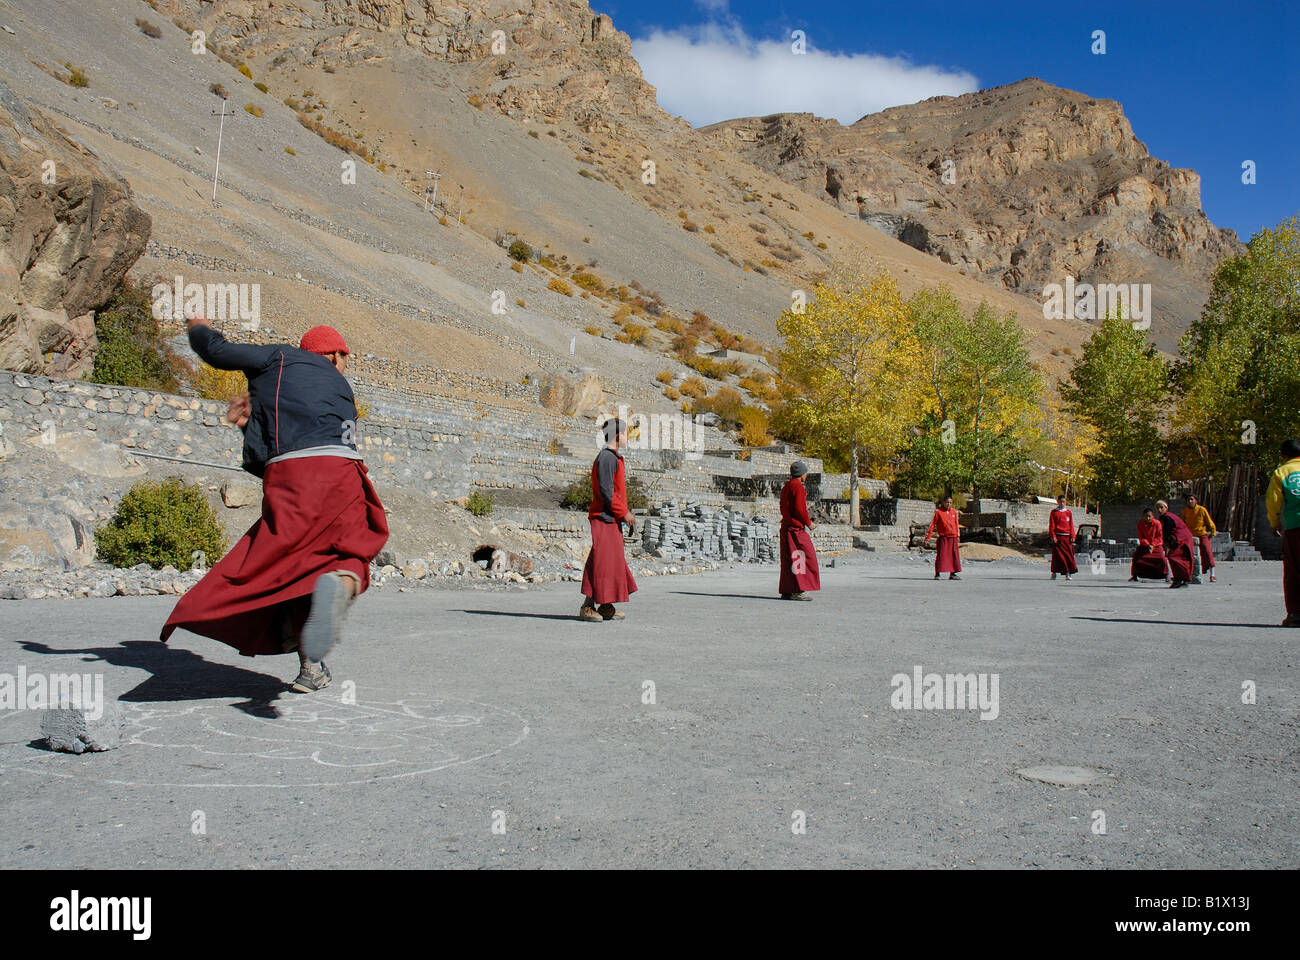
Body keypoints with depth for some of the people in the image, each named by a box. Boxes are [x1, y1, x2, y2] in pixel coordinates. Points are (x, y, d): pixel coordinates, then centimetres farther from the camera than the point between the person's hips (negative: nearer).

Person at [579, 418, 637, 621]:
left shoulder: (614, 458, 20)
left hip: (611, 518, 11)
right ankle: (587, 606, -7)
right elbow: (605, 490, -20)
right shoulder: (607, 457, -13)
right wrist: (624, 513, -17)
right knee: (601, 561, -10)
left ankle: (606, 606, 16)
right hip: (604, 517, -11)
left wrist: (626, 514, 17)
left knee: (614, 562, 12)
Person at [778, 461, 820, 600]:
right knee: (802, 557, -7)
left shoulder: (786, 487, 19)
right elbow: (799, 508, -19)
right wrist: (809, 523, -7)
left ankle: (786, 591, 12)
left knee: (788, 559, 10)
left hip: (786, 526, 10)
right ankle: (798, 590, -10)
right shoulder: (797, 486, -11)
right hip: (796, 528, -10)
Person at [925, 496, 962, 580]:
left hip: (953, 538, 5)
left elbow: (957, 524, 19)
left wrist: (958, 536, 18)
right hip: (943, 537, -5)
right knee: (941, 555, -6)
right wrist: (927, 538, -8)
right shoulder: (938, 512, -4)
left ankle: (952, 574, 15)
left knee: (954, 556, 6)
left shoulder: (954, 512, 10)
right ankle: (937, 574, 1)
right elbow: (932, 524, -5)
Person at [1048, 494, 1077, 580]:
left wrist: (1072, 536, 2)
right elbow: (1051, 526, 1)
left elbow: (1071, 525, 11)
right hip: (1058, 537, -2)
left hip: (1067, 537, 2)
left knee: (1069, 554, -2)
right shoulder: (1054, 512, 4)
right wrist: (1053, 537, -8)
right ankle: (1054, 573, 3)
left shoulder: (1069, 512, 11)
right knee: (1057, 555, -5)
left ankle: (1068, 574, 3)